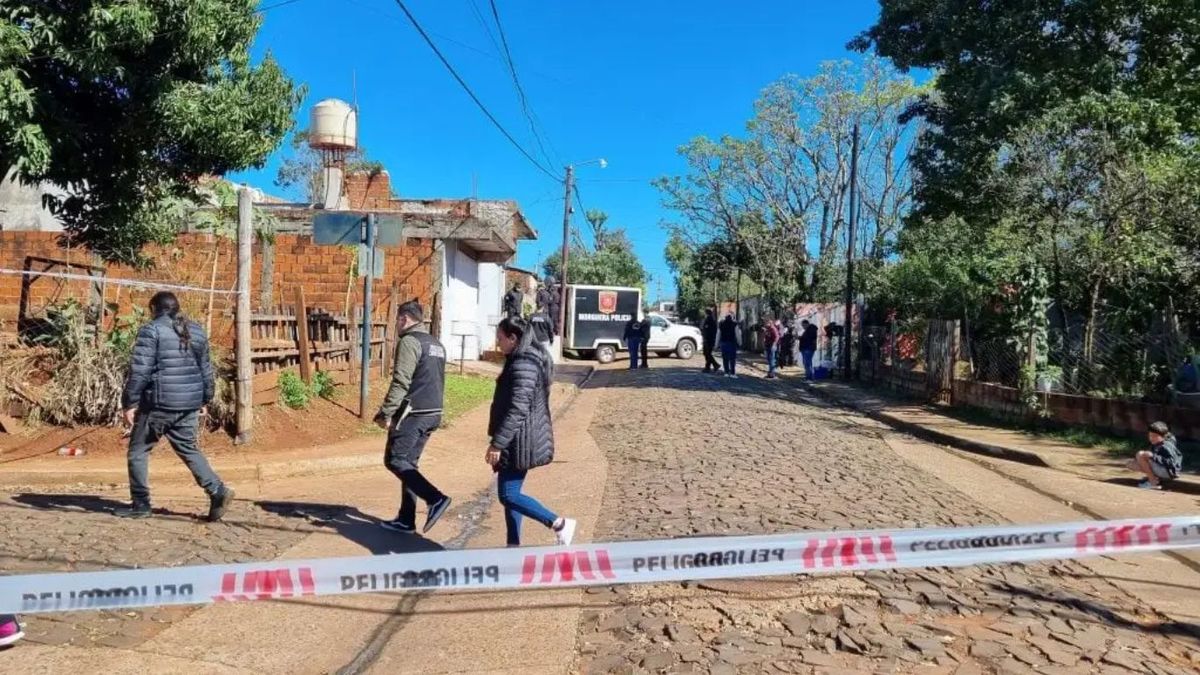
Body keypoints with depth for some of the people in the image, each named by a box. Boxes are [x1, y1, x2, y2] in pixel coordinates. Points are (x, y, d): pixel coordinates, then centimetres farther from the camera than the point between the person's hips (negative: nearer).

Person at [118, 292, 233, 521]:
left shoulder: (151, 330, -7)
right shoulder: (196, 331, 13)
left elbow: (140, 370, -13)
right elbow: (206, 370, 17)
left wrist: (130, 403, -8)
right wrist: (205, 400, 24)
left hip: (158, 403, -6)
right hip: (189, 404, 6)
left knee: (138, 451, 10)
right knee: (189, 450, 12)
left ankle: (140, 504, 14)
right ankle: (218, 491, -3)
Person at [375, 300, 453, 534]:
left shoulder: (410, 341, -11)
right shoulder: (437, 345, 17)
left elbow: (400, 382, -19)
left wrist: (386, 413, -16)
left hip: (412, 414, -9)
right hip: (432, 414, 9)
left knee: (394, 460, -3)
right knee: (408, 463, 13)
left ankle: (435, 498, -14)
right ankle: (406, 520, 15)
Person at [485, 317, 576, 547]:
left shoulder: (523, 365, -19)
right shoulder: (530, 359, 13)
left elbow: (517, 409, -26)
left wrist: (497, 443, -24)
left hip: (520, 440, -10)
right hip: (522, 439, 10)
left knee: (508, 494, -5)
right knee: (511, 493, 13)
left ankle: (559, 524, -1)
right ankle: (514, 545, 19)